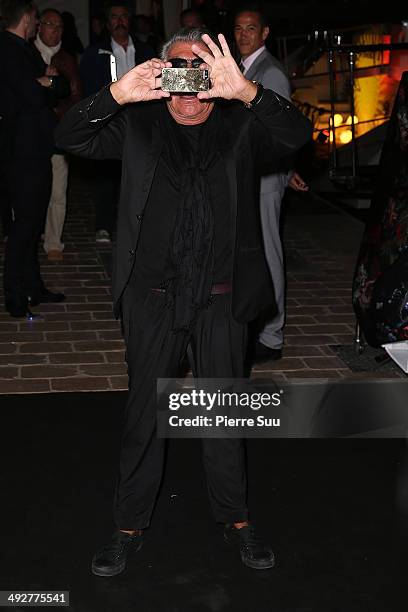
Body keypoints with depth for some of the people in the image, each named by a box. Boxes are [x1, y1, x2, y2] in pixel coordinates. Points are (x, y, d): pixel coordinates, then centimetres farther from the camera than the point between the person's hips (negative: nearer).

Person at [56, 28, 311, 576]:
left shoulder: (241, 127, 2)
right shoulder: (138, 125, 4)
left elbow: (297, 134, -14)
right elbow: (68, 138, -5)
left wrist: (245, 91, -30)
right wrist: (117, 95, -23)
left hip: (221, 300, 0)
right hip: (153, 298, 0)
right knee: (144, 412, 10)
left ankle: (236, 519, 29)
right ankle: (130, 524, 25)